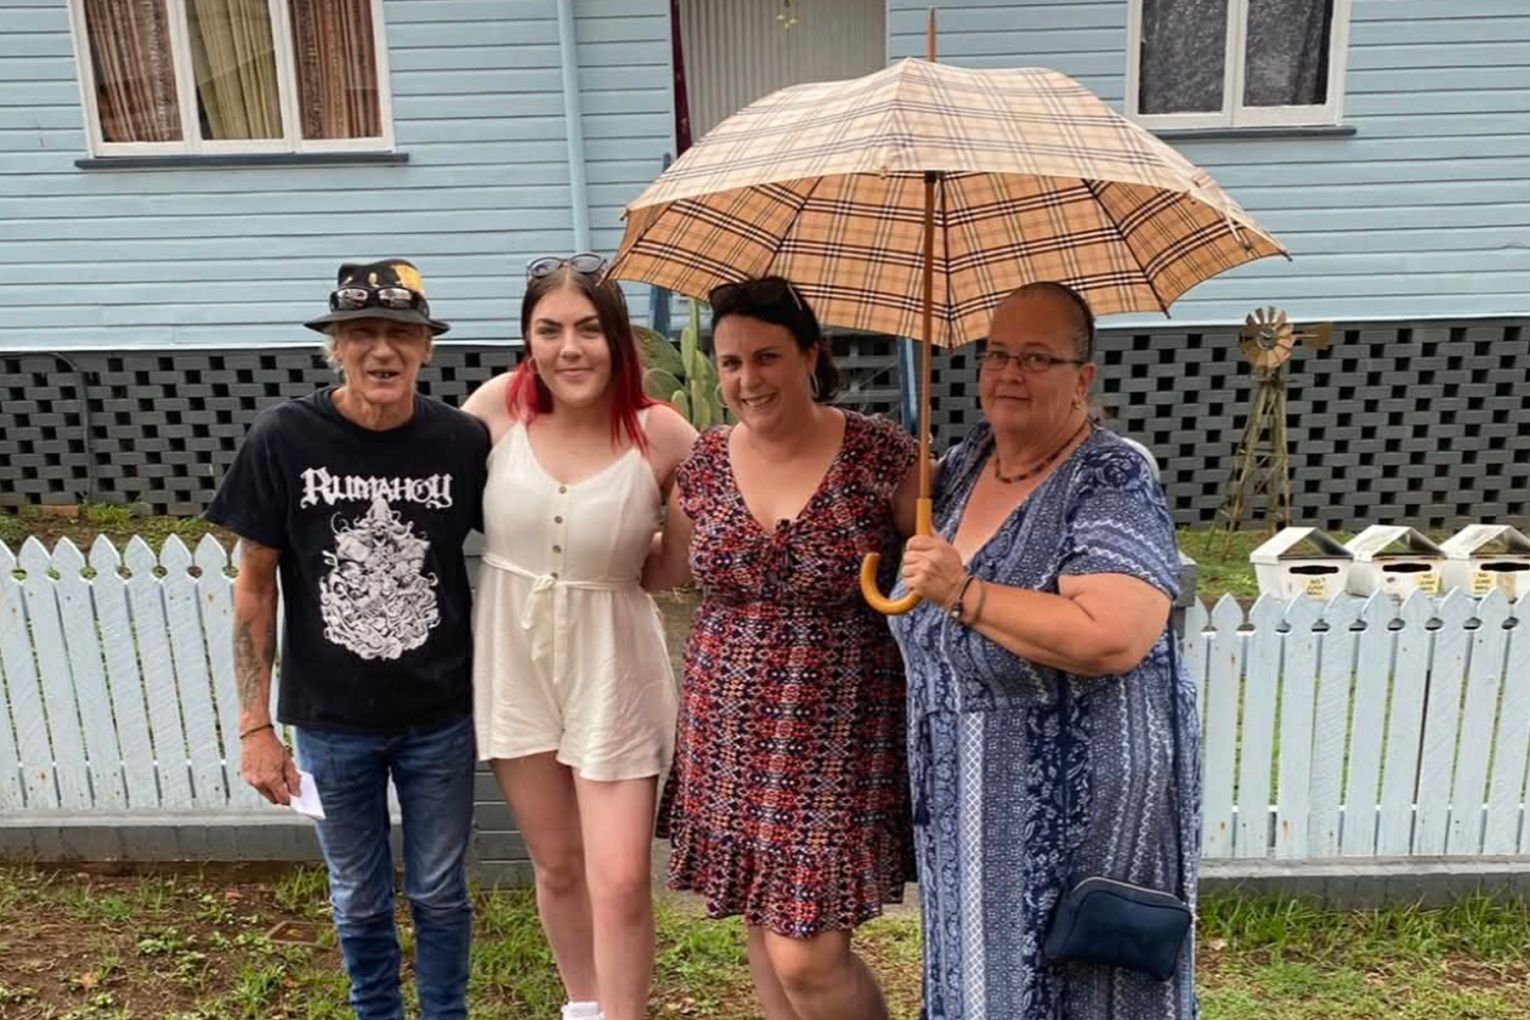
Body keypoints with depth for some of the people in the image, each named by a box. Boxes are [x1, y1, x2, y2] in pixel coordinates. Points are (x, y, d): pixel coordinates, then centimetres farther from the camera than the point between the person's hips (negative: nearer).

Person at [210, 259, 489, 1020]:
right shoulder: (283, 438, -12)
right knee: (359, 899, 18)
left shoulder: (464, 441, -11)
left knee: (439, 893, 16)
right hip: (330, 722, 0)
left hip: (440, 717, 0)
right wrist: (255, 726, -5)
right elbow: (255, 585, -5)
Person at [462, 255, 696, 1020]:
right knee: (557, 865, 21)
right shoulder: (501, 405, -9)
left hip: (610, 668, -2)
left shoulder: (659, 433, -15)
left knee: (621, 882, 2)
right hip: (513, 662, 3)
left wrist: (643, 553, -15)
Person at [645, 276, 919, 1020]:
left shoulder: (882, 455, -12)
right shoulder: (703, 462, 0)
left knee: (807, 956, -3)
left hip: (837, 733, -4)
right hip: (731, 729, 4)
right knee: (763, 929, 18)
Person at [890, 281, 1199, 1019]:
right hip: (968, 801, 7)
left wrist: (962, 592, -28)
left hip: (1074, 810, -7)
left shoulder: (1110, 482, -19)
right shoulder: (964, 462, 4)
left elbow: (1112, 638, -32)